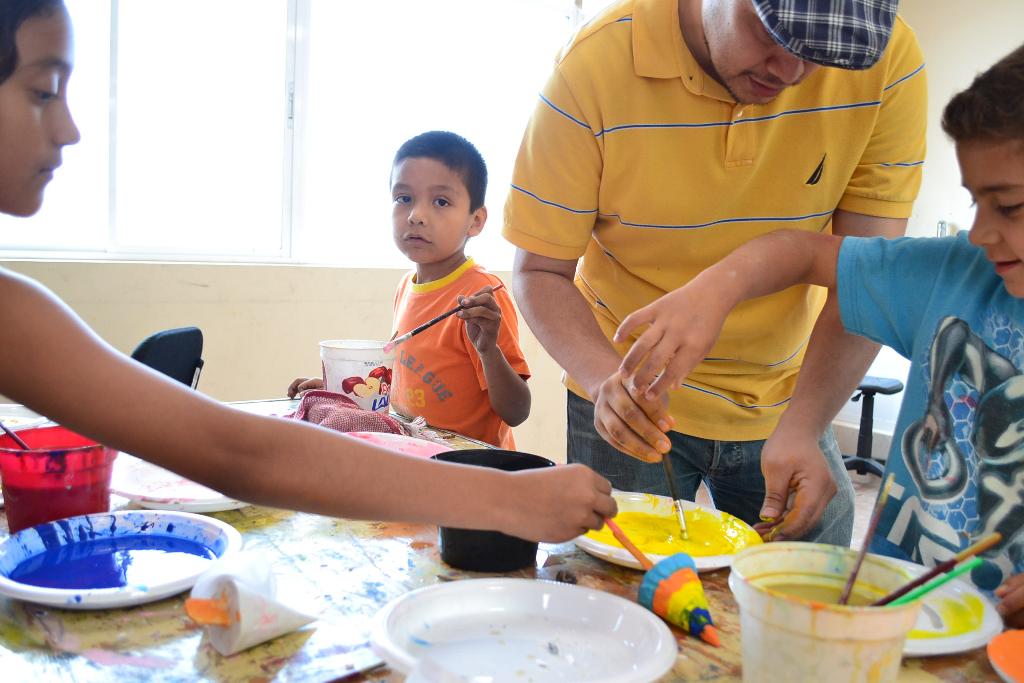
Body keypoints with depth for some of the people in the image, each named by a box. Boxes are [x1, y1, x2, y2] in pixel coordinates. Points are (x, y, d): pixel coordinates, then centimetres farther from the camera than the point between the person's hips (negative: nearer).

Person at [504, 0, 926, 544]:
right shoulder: (594, 67, -21)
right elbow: (539, 271, -15)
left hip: (788, 403, 2)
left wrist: (803, 426, -28)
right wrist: (606, 377, -33)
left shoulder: (887, 61, -15)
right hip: (631, 404, -1)